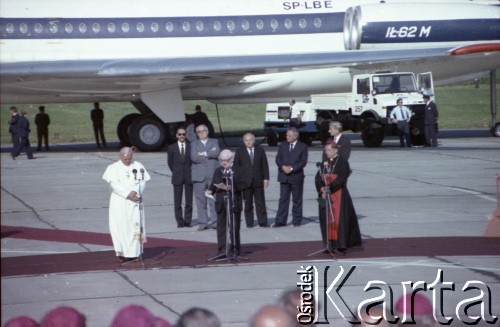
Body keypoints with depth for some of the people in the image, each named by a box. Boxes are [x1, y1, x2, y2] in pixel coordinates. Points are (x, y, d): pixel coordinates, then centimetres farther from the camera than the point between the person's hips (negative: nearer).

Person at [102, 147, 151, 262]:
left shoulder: (138, 166, 7)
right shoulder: (113, 168, 1)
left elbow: (143, 182, 3)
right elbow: (114, 184, -9)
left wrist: (137, 193, -15)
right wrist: (127, 194, -18)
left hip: (135, 202, 1)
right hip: (119, 202, -1)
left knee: (135, 226, -3)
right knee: (121, 226, -4)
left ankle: (133, 253, 0)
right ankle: (122, 253, -1)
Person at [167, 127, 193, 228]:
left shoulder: (191, 147, 3)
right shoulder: (172, 148, 5)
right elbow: (170, 162, 10)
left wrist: (190, 172, 0)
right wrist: (175, 172, 5)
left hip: (189, 177, 0)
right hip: (177, 178, 0)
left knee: (189, 200, 2)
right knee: (177, 202, 0)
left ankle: (187, 221, 8)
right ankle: (180, 221, 5)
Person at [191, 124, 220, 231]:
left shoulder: (214, 142, 16)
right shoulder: (194, 144, 14)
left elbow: (217, 153, -5)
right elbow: (194, 158, -5)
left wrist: (204, 154, -6)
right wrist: (210, 154, -4)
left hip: (213, 175, 0)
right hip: (199, 176, 0)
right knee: (200, 201, -3)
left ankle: (214, 221, -1)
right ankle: (203, 223, 1)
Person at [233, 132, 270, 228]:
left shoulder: (260, 150, 8)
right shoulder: (239, 151, 5)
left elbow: (265, 165, 7)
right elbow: (236, 165, 4)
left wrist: (266, 178, 0)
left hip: (258, 180, 1)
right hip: (245, 181, -1)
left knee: (260, 202, 2)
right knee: (248, 203, 2)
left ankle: (263, 222, 4)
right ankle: (249, 223, 7)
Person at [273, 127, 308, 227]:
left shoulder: (302, 147, -2)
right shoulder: (283, 145, 10)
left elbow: (303, 161, -8)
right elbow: (278, 158, 6)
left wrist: (292, 168, -17)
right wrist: (283, 166, -14)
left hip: (296, 176, -3)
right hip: (284, 176, 3)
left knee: (297, 199, 4)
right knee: (283, 199, 1)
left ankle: (297, 221, 12)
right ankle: (280, 221, 1)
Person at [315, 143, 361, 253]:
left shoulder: (342, 162, -5)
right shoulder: (324, 163, 12)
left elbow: (341, 178, -15)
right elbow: (318, 178, 5)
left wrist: (330, 187, -23)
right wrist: (322, 190, -12)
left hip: (339, 195, -5)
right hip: (326, 195, 5)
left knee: (339, 219, -7)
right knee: (327, 220, 3)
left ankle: (341, 245, -6)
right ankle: (330, 245, 7)